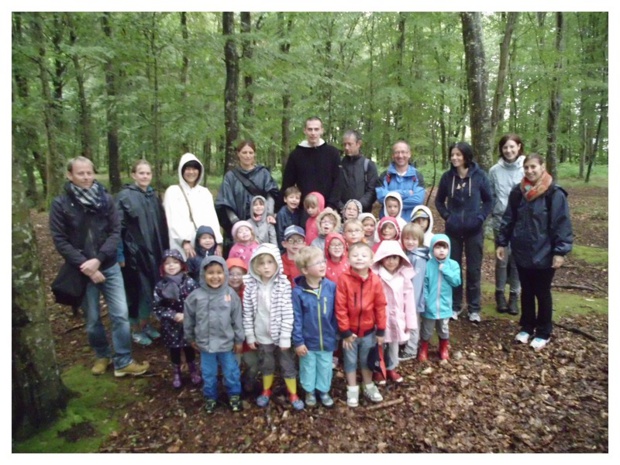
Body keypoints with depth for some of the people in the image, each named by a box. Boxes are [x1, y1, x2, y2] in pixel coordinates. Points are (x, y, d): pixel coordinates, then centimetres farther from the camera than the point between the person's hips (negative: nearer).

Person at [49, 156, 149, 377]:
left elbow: (116, 232, -4)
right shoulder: (60, 204, -4)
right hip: (81, 271, -1)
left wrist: (98, 260, -16)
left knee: (120, 315, 0)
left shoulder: (106, 199, -1)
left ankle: (123, 362, 14)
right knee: (92, 319, 11)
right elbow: (60, 240, -7)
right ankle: (102, 355, 34)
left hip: (109, 267, 1)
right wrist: (84, 265, -15)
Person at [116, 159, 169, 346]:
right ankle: (136, 329, 19)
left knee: (151, 289, 12)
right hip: (134, 252, -6)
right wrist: (119, 254, -15)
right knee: (136, 290, 4)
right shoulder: (124, 196, -8)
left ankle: (146, 324, 29)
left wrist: (164, 249, 10)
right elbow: (118, 227, -12)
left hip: (153, 251, 6)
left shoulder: (153, 196, 10)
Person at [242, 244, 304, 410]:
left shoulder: (283, 284, -14)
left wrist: (285, 337, -14)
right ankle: (266, 391, 43)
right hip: (262, 336, 2)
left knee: (288, 366, 12)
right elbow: (247, 313, -2)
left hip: (280, 335, -2)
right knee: (266, 365, 21)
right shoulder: (250, 286, -9)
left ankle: (293, 395, 31)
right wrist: (250, 335, 0)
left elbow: (288, 313, -14)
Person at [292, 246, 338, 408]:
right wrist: (298, 341, -10)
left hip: (327, 339, 2)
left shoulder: (331, 286, -13)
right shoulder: (298, 291, -18)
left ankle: (324, 391, 43)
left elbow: (335, 313, -3)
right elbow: (296, 319, -12)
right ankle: (309, 391, 43)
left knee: (325, 367, 20)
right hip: (307, 340, -1)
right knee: (308, 367, 19)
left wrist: (335, 333, 3)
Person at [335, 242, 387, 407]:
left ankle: (369, 387, 40)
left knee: (367, 360, 20)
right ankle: (352, 390, 32)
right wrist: (345, 331, -12)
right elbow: (340, 307, -15)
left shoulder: (375, 281, -11)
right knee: (350, 361, 14)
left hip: (368, 330, 2)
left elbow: (380, 306, -4)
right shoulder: (344, 279, -18)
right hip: (350, 330, -2)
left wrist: (381, 330, -1)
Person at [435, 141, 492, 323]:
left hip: (474, 230, -1)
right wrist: (446, 216, -2)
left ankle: (474, 308, 19)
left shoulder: (479, 175, -7)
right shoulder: (447, 176, -2)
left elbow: (488, 200, 5)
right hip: (453, 230, 1)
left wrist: (480, 217, -7)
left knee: (474, 269, 6)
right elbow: (439, 201, 10)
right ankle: (455, 306, 22)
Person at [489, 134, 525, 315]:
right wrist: (494, 212, 1)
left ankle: (514, 295, 21)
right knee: (502, 259, 5)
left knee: (517, 259, 6)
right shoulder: (494, 170, 1)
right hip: (501, 221, 1)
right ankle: (500, 293, 22)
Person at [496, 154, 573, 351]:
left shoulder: (554, 193, -12)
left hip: (544, 255, -4)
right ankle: (526, 327, 33)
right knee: (526, 291, 17)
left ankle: (543, 333, 26)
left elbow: (562, 224, -13)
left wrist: (560, 251, -16)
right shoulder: (517, 192, 2)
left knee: (542, 293, 10)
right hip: (522, 253, 4)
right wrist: (501, 242, 6)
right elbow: (508, 219, 8)